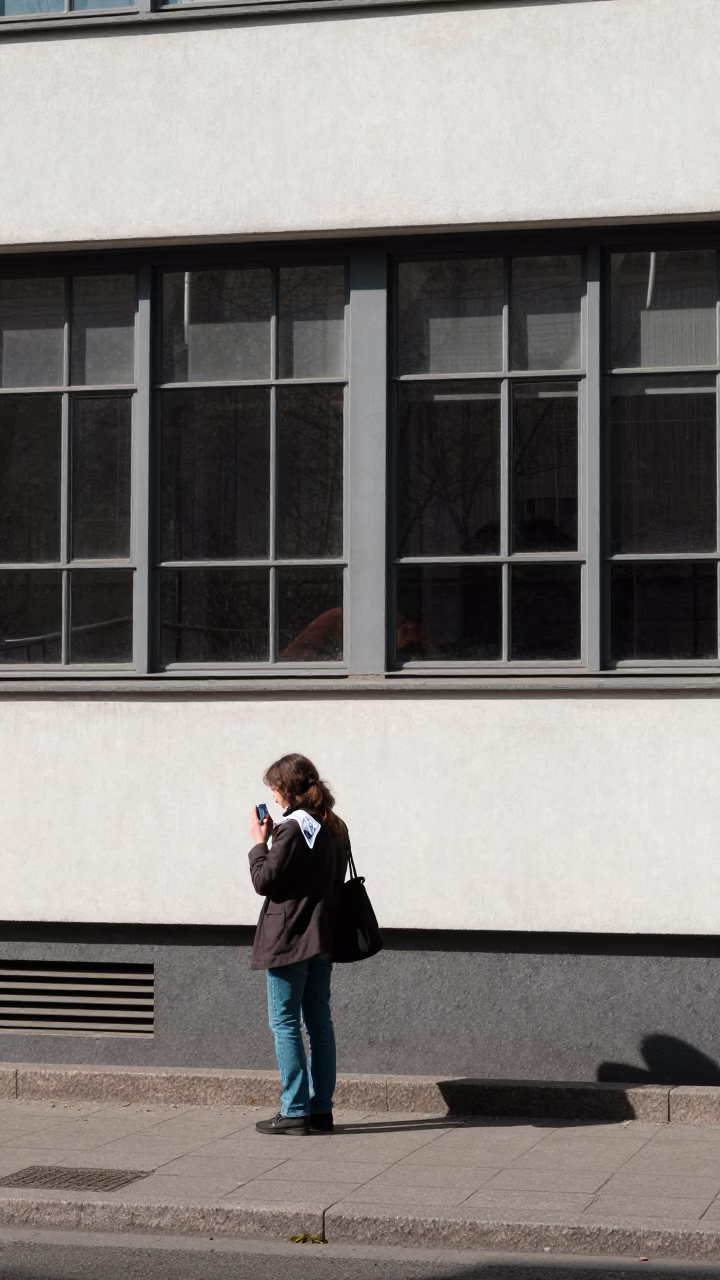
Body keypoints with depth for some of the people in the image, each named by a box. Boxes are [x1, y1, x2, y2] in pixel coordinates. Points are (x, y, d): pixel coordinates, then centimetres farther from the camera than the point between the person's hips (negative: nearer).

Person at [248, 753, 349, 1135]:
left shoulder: (293, 827, -15)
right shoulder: (335, 828, 10)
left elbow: (265, 881, -14)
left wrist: (260, 842, -1)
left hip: (289, 940, -8)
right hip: (323, 938, 8)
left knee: (285, 1022, -2)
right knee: (319, 1021, 10)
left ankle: (295, 1111, -3)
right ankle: (321, 1109, 12)